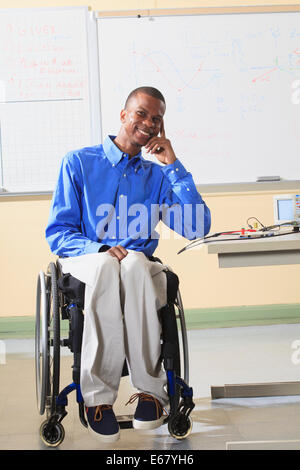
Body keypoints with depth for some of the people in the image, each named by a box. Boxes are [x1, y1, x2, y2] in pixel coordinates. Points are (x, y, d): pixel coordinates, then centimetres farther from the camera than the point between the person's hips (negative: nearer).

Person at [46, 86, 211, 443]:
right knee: (105, 265, -38)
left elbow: (197, 229, 1)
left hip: (140, 268, 2)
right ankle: (97, 395, -34)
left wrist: (173, 165, 0)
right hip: (84, 262, -1)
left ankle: (149, 389, -32)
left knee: (134, 264, -36)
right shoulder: (79, 162, 8)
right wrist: (101, 250, -18)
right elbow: (57, 233, 2)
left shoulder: (157, 175, 15)